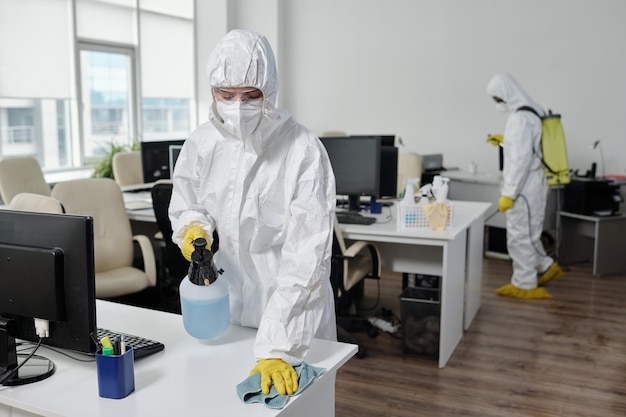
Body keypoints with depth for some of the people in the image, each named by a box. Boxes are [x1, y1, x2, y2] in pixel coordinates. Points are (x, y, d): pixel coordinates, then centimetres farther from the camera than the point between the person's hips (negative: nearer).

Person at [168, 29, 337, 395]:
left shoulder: (305, 151, -22)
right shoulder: (202, 143, -6)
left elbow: (306, 255, -25)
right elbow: (185, 204, 12)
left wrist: (278, 347, -29)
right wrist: (194, 225, -13)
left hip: (292, 311, -4)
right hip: (227, 300, 4)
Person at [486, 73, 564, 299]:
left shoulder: (520, 118, -21)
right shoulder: (531, 111, 10)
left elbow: (521, 159, -24)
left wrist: (508, 194, -22)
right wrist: (505, 140, 17)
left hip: (524, 187, -10)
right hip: (530, 185, 10)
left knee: (519, 236, 2)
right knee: (526, 233, 22)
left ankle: (524, 285, 14)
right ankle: (546, 267, 33)